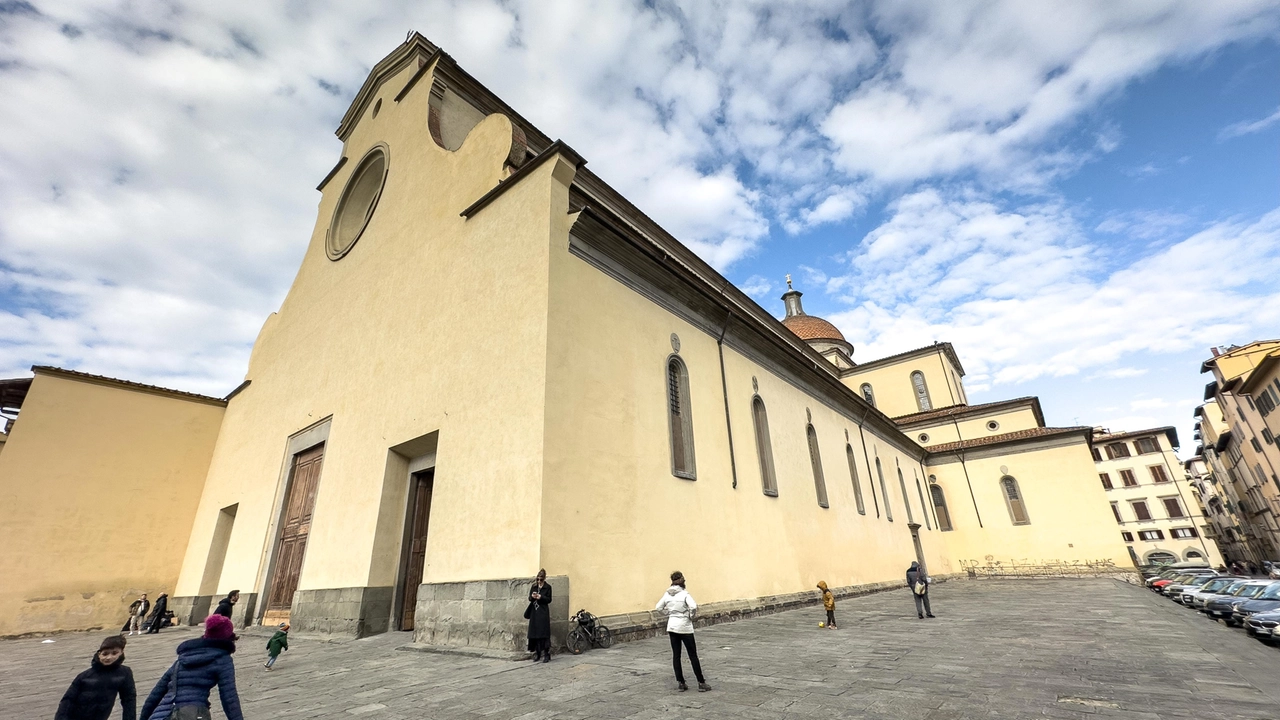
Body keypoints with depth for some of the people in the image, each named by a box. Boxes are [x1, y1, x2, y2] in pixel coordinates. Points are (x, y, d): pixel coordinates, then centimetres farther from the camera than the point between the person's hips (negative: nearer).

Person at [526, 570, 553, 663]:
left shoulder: (548, 587, -2)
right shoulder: (534, 587, 9)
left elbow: (549, 599, -3)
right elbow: (529, 598, 10)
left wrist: (541, 597, -18)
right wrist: (532, 596, -13)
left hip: (543, 613, -4)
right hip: (534, 612, 4)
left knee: (544, 633, -8)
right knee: (534, 633, 4)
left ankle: (545, 654, -5)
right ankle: (537, 653, 15)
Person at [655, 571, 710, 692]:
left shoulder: (667, 594, 0)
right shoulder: (684, 593, -15)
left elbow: (658, 607, 3)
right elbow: (693, 606, -27)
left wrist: (669, 614, 9)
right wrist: (691, 616, -9)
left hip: (672, 626, 5)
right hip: (685, 627, -4)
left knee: (676, 655, 11)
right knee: (693, 655, 6)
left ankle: (680, 683, 14)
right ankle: (701, 683, 11)